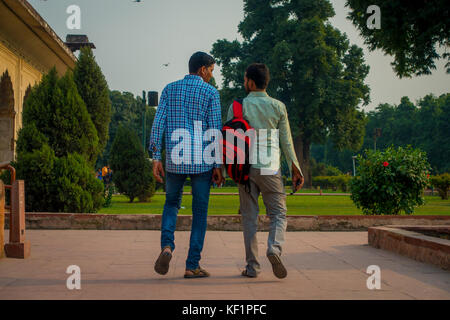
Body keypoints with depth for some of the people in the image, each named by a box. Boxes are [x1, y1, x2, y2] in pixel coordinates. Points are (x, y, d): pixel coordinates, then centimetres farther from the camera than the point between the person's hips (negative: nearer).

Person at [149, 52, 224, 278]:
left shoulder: (170, 89, 8)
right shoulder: (210, 92, -2)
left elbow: (158, 123, 0)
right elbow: (215, 130, -7)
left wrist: (156, 158, 0)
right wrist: (218, 165, -3)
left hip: (175, 161, 3)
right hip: (202, 162, -2)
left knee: (171, 204, 21)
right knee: (200, 212, 7)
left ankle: (167, 246, -4)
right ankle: (192, 265, 7)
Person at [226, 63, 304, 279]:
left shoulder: (237, 107, 1)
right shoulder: (278, 107, 2)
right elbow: (286, 141, 2)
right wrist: (295, 169, 7)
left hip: (245, 167, 1)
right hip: (270, 168, 0)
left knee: (249, 216, 8)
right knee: (278, 213, 8)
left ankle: (252, 265, 7)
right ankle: (274, 249, -19)